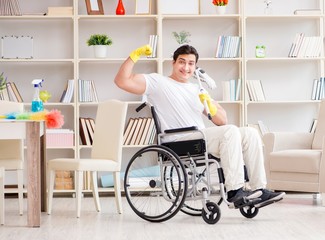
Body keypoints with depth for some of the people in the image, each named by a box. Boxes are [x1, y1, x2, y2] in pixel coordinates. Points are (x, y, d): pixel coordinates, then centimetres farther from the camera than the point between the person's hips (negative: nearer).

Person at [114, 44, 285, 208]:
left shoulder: (197, 90, 26)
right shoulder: (158, 82, 8)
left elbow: (222, 121, 20)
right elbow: (122, 81, -5)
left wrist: (210, 104, 1)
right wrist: (135, 55, -9)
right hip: (180, 143, -7)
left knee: (250, 133, -11)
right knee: (231, 131, -28)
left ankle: (259, 190, -12)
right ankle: (234, 191, -28)